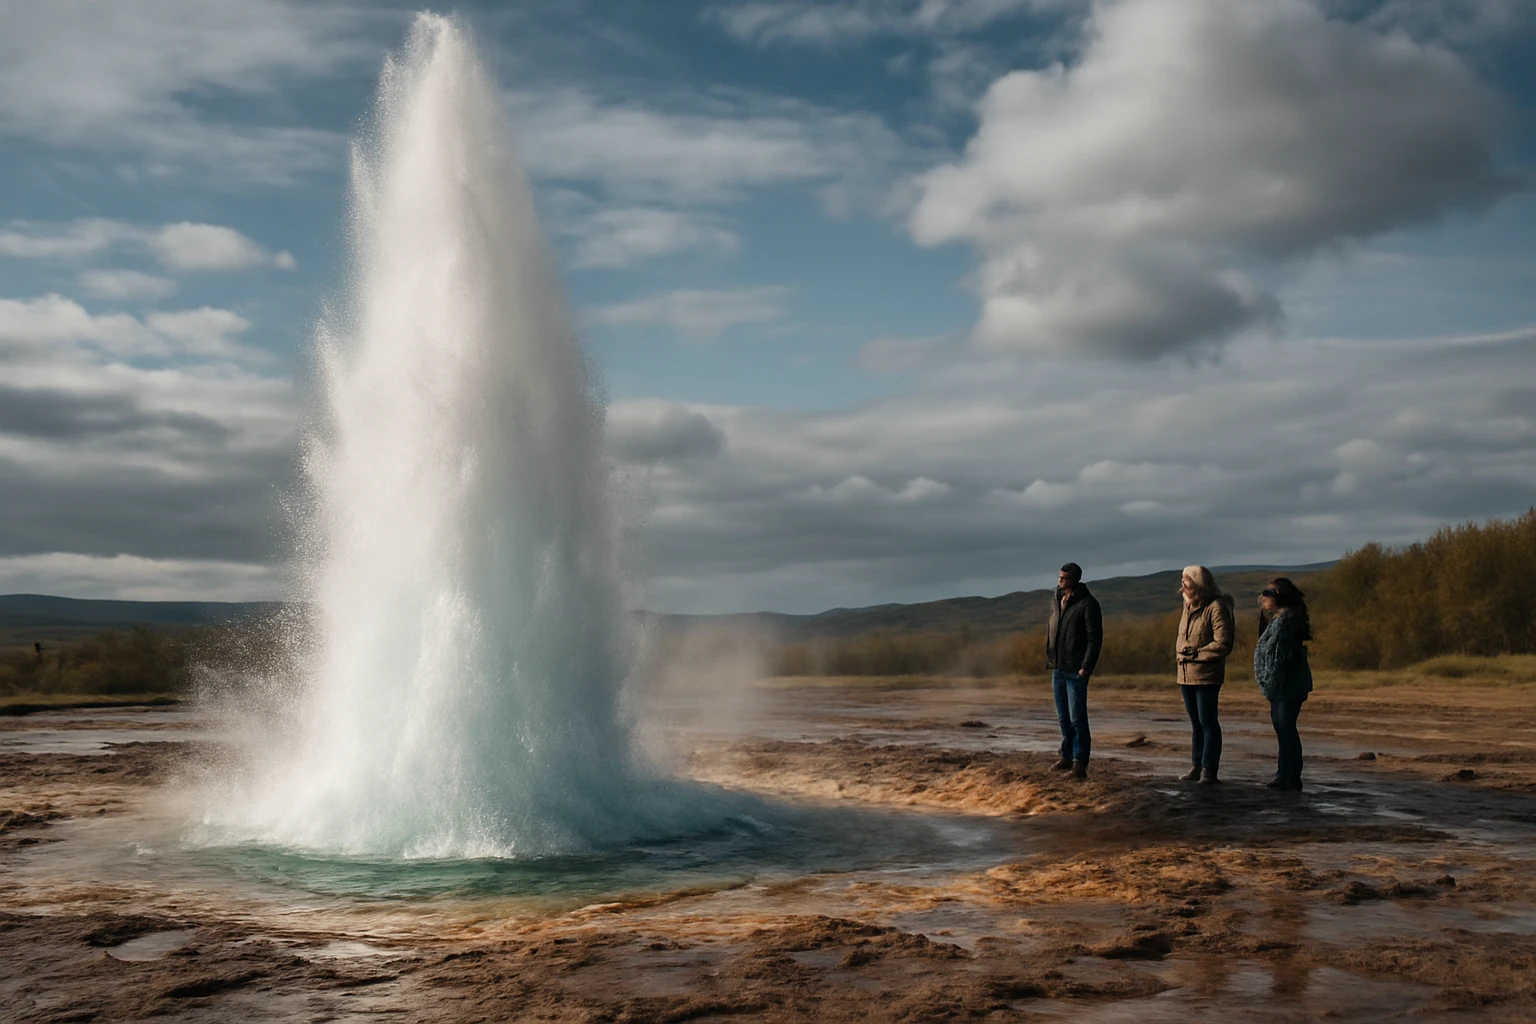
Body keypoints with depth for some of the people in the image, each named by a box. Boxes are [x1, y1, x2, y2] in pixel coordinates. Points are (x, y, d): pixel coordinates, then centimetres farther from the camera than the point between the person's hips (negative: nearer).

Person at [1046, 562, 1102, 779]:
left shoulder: (1087, 604, -10)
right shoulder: (1055, 601, 11)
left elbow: (1095, 637, -13)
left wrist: (1086, 667, -17)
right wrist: (1050, 660, 11)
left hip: (1075, 671, -7)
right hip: (1057, 670, 7)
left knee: (1077, 718, -6)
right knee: (1063, 718, 13)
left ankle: (1079, 761, -3)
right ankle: (1067, 756, 22)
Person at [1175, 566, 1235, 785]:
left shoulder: (1216, 608, -12)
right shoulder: (1188, 607, 12)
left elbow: (1223, 644, -17)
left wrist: (1196, 653, -15)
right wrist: (1181, 653, 1)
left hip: (1206, 676, -8)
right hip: (1186, 674, 8)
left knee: (1207, 722, -5)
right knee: (1196, 723, 14)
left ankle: (1209, 769, -1)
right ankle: (1197, 766, 21)